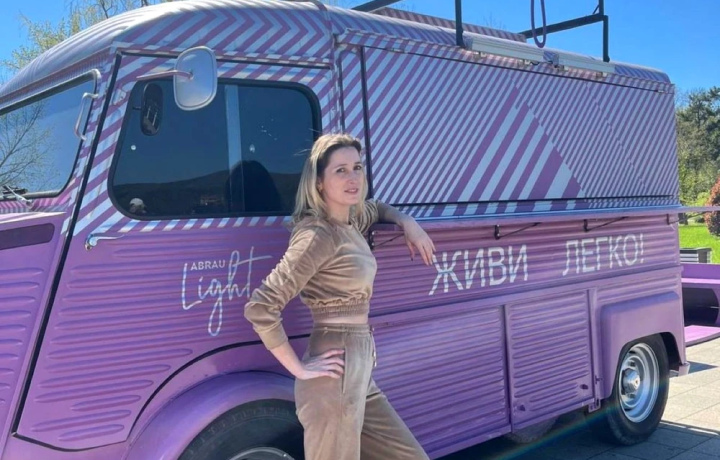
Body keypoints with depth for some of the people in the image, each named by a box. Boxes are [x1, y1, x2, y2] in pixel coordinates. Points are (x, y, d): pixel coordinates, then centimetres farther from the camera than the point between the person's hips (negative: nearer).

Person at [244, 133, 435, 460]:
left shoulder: (352, 223, 9)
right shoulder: (319, 235, -17)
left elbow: (375, 208, 35)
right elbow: (260, 307, -23)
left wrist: (408, 223, 16)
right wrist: (300, 369, -17)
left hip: (360, 372, 9)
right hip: (336, 377, -9)